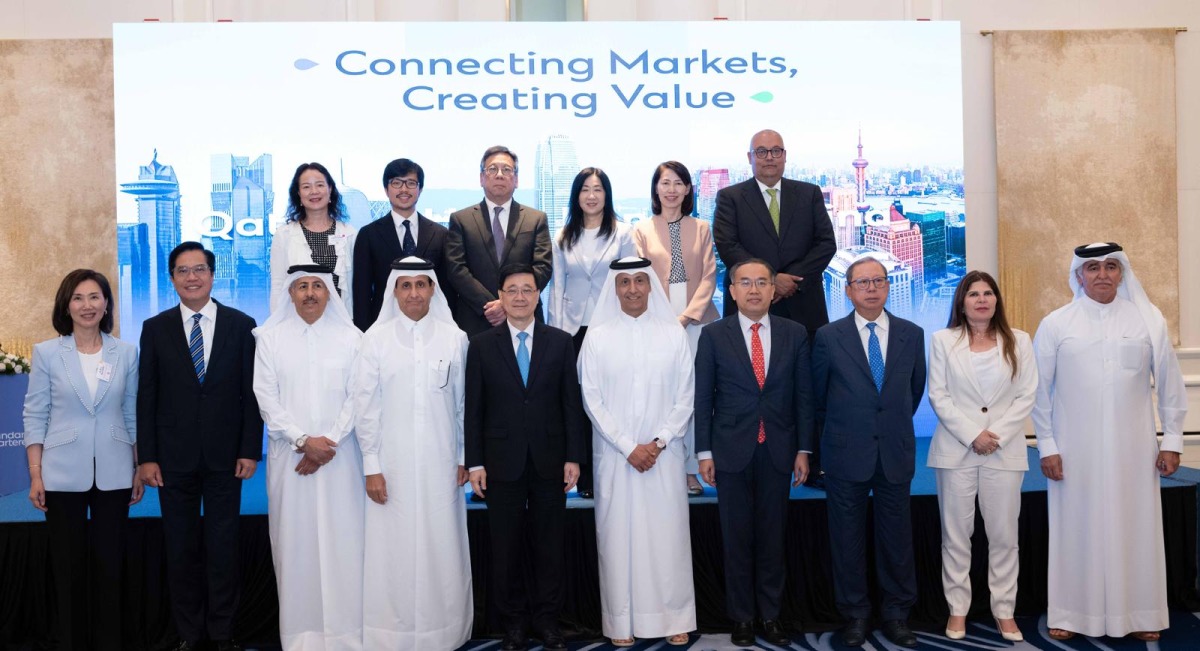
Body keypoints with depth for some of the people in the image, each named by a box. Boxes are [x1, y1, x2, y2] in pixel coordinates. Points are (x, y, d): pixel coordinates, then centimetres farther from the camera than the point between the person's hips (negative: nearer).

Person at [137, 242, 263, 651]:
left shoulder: (241, 325, 1)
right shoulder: (156, 328, 4)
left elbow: (251, 392, 1)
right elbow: (146, 396, 3)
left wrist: (250, 449, -4)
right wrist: (146, 456, -2)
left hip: (225, 455, -1)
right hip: (174, 456, 1)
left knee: (223, 547, 5)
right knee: (181, 549, 8)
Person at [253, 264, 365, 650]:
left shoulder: (350, 337, 3)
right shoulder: (270, 338, 4)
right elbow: (266, 396, -1)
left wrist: (329, 442, -10)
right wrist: (304, 440, -9)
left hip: (338, 456, 0)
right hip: (289, 456, 1)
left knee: (342, 540, 0)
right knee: (295, 541, 2)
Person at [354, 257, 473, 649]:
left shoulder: (455, 338, 1)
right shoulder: (376, 339, -1)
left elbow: (463, 403, 6)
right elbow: (366, 405, 0)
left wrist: (465, 457, 8)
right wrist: (371, 466, -2)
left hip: (441, 463, 1)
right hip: (392, 465, 0)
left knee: (441, 548, 4)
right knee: (393, 549, 2)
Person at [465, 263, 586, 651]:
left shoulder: (560, 342, 4)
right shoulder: (481, 346, 3)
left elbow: (572, 403, 3)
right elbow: (473, 409, 1)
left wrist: (573, 457, -2)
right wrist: (474, 462, -3)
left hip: (549, 460, 1)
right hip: (502, 462, 0)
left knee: (549, 545, 8)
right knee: (506, 547, 7)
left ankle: (546, 618, 22)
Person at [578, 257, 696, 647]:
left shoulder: (673, 334, 2)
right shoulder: (598, 337, 0)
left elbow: (685, 397, 2)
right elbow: (591, 399, -3)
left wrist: (658, 443, -8)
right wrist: (628, 447, -9)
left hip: (664, 454, 1)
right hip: (615, 455, 0)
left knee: (667, 533, 4)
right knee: (618, 534, 3)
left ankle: (674, 619, 16)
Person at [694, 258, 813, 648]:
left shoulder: (794, 334, 3)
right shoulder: (713, 335, -1)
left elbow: (804, 395, 5)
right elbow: (703, 397, 0)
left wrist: (803, 450, 2)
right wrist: (704, 452, -4)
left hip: (777, 451, 1)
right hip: (731, 451, -1)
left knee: (772, 536, 8)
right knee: (737, 538, 7)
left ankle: (770, 616, 19)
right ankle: (742, 617, 18)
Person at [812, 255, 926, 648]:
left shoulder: (911, 334, 3)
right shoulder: (829, 337, -3)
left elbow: (916, 389, 15)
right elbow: (818, 396, 8)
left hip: (896, 453, 2)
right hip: (846, 455, -1)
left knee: (896, 538, 8)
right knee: (847, 539, 6)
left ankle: (896, 615, 21)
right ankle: (855, 616, 19)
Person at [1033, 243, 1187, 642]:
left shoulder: (1149, 320, 2)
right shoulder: (1055, 324, -2)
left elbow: (1169, 384, 5)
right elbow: (1040, 390, 0)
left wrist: (1172, 439, 4)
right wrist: (1047, 446, -2)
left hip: (1132, 447, 1)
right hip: (1074, 448, -1)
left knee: (1135, 529, 7)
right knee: (1076, 530, 5)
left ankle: (1138, 615, 20)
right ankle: (1069, 614, 16)